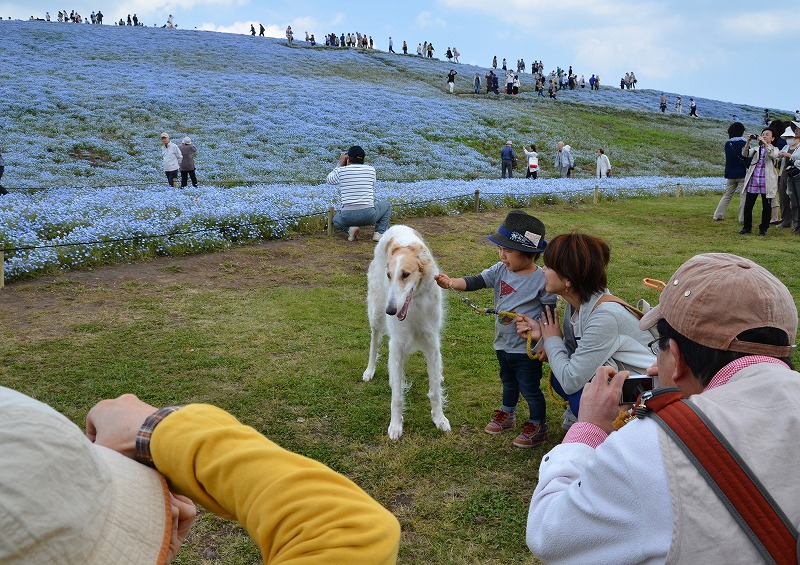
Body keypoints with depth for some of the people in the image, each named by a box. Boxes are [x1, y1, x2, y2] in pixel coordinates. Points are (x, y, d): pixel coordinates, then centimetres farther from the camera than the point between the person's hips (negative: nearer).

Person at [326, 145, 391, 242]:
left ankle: (349, 229, 2)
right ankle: (380, 232, 9)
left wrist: (340, 164, 26)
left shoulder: (341, 171, 0)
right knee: (386, 205, 30)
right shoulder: (371, 170, 4)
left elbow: (329, 180, 21)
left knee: (336, 219, 36)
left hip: (348, 216, 0)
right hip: (369, 215, 0)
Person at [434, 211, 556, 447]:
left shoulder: (541, 279, -19)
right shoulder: (501, 270, -3)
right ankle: (507, 416, 49)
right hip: (503, 343, 7)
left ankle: (538, 426, 28)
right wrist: (451, 282, -25)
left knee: (529, 388, 7)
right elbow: (476, 281, -11)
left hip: (527, 348, -6)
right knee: (508, 383, 27)